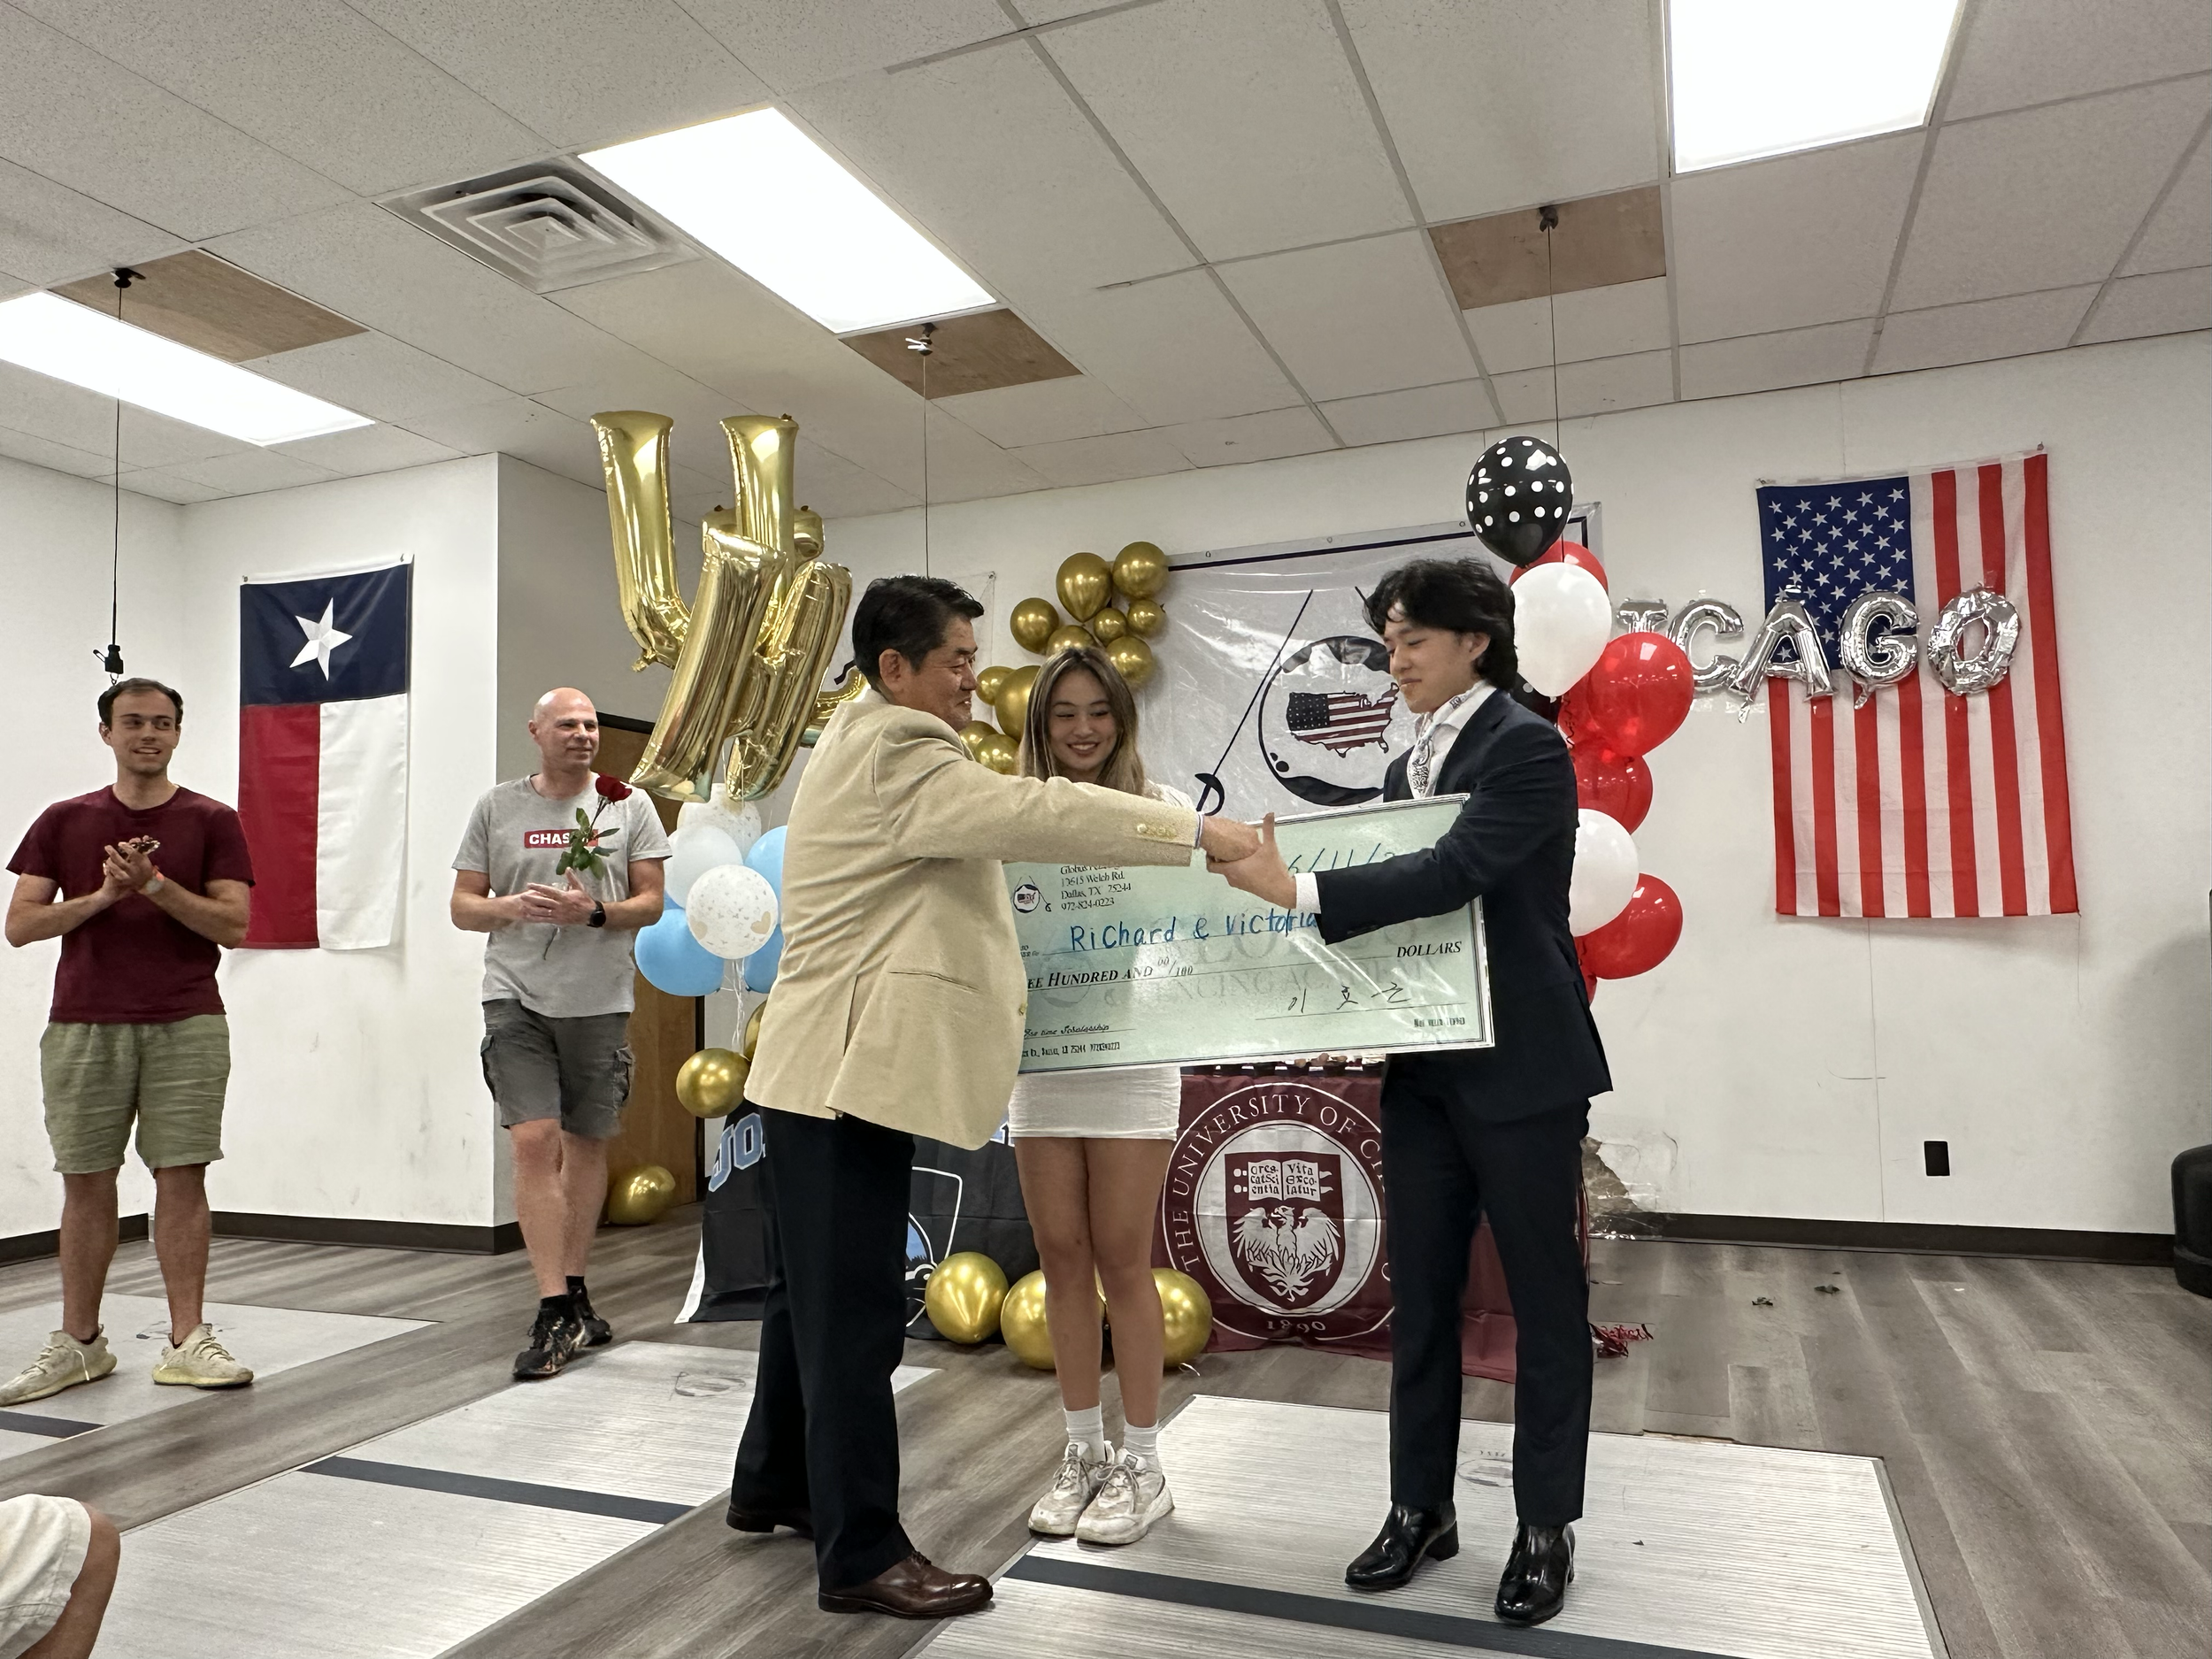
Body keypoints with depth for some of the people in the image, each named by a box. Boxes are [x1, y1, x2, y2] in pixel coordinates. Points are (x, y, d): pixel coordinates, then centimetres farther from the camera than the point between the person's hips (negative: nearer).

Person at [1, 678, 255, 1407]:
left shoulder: (211, 821, 5)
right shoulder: (64, 821, 10)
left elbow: (233, 923, -3)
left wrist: (155, 884, -14)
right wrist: (103, 896, -10)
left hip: (186, 1026, -2)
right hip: (83, 1026, 2)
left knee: (182, 1177, -2)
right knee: (86, 1182, 7)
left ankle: (186, 1341, 3)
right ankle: (79, 1342, 19)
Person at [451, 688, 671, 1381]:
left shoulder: (628, 806, 5)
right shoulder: (496, 807, 7)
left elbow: (651, 902, 2)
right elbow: (462, 907, 8)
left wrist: (593, 912, -16)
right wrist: (512, 906, -13)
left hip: (600, 1000, 1)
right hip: (517, 996, -1)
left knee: (587, 1143, 11)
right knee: (534, 1142, -11)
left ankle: (574, 1293, 26)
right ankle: (557, 1312, -5)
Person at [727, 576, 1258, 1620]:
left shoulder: (875, 749, 19)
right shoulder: (890, 754, -16)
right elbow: (1034, 813, -24)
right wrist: (1198, 831, -23)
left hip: (836, 1067, 11)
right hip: (845, 1073, -11)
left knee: (813, 1291, 21)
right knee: (853, 1310, -3)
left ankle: (772, 1483, 36)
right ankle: (861, 1553, 7)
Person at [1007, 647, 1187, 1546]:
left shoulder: (1159, 807, 0)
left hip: (1130, 1058, -3)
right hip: (1040, 1057, 3)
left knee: (1120, 1257, 3)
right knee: (1062, 1256, 10)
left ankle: (1142, 1464, 18)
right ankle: (1083, 1451, 26)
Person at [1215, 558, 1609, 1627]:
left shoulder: (1526, 748, -12)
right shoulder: (1408, 764, 13)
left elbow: (1453, 873, -25)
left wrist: (1299, 889, -29)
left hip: (1522, 1067, -7)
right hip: (1424, 1068, 7)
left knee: (1544, 1295, 7)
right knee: (1419, 1293, 12)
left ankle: (1546, 1526, 22)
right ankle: (1421, 1506, 26)